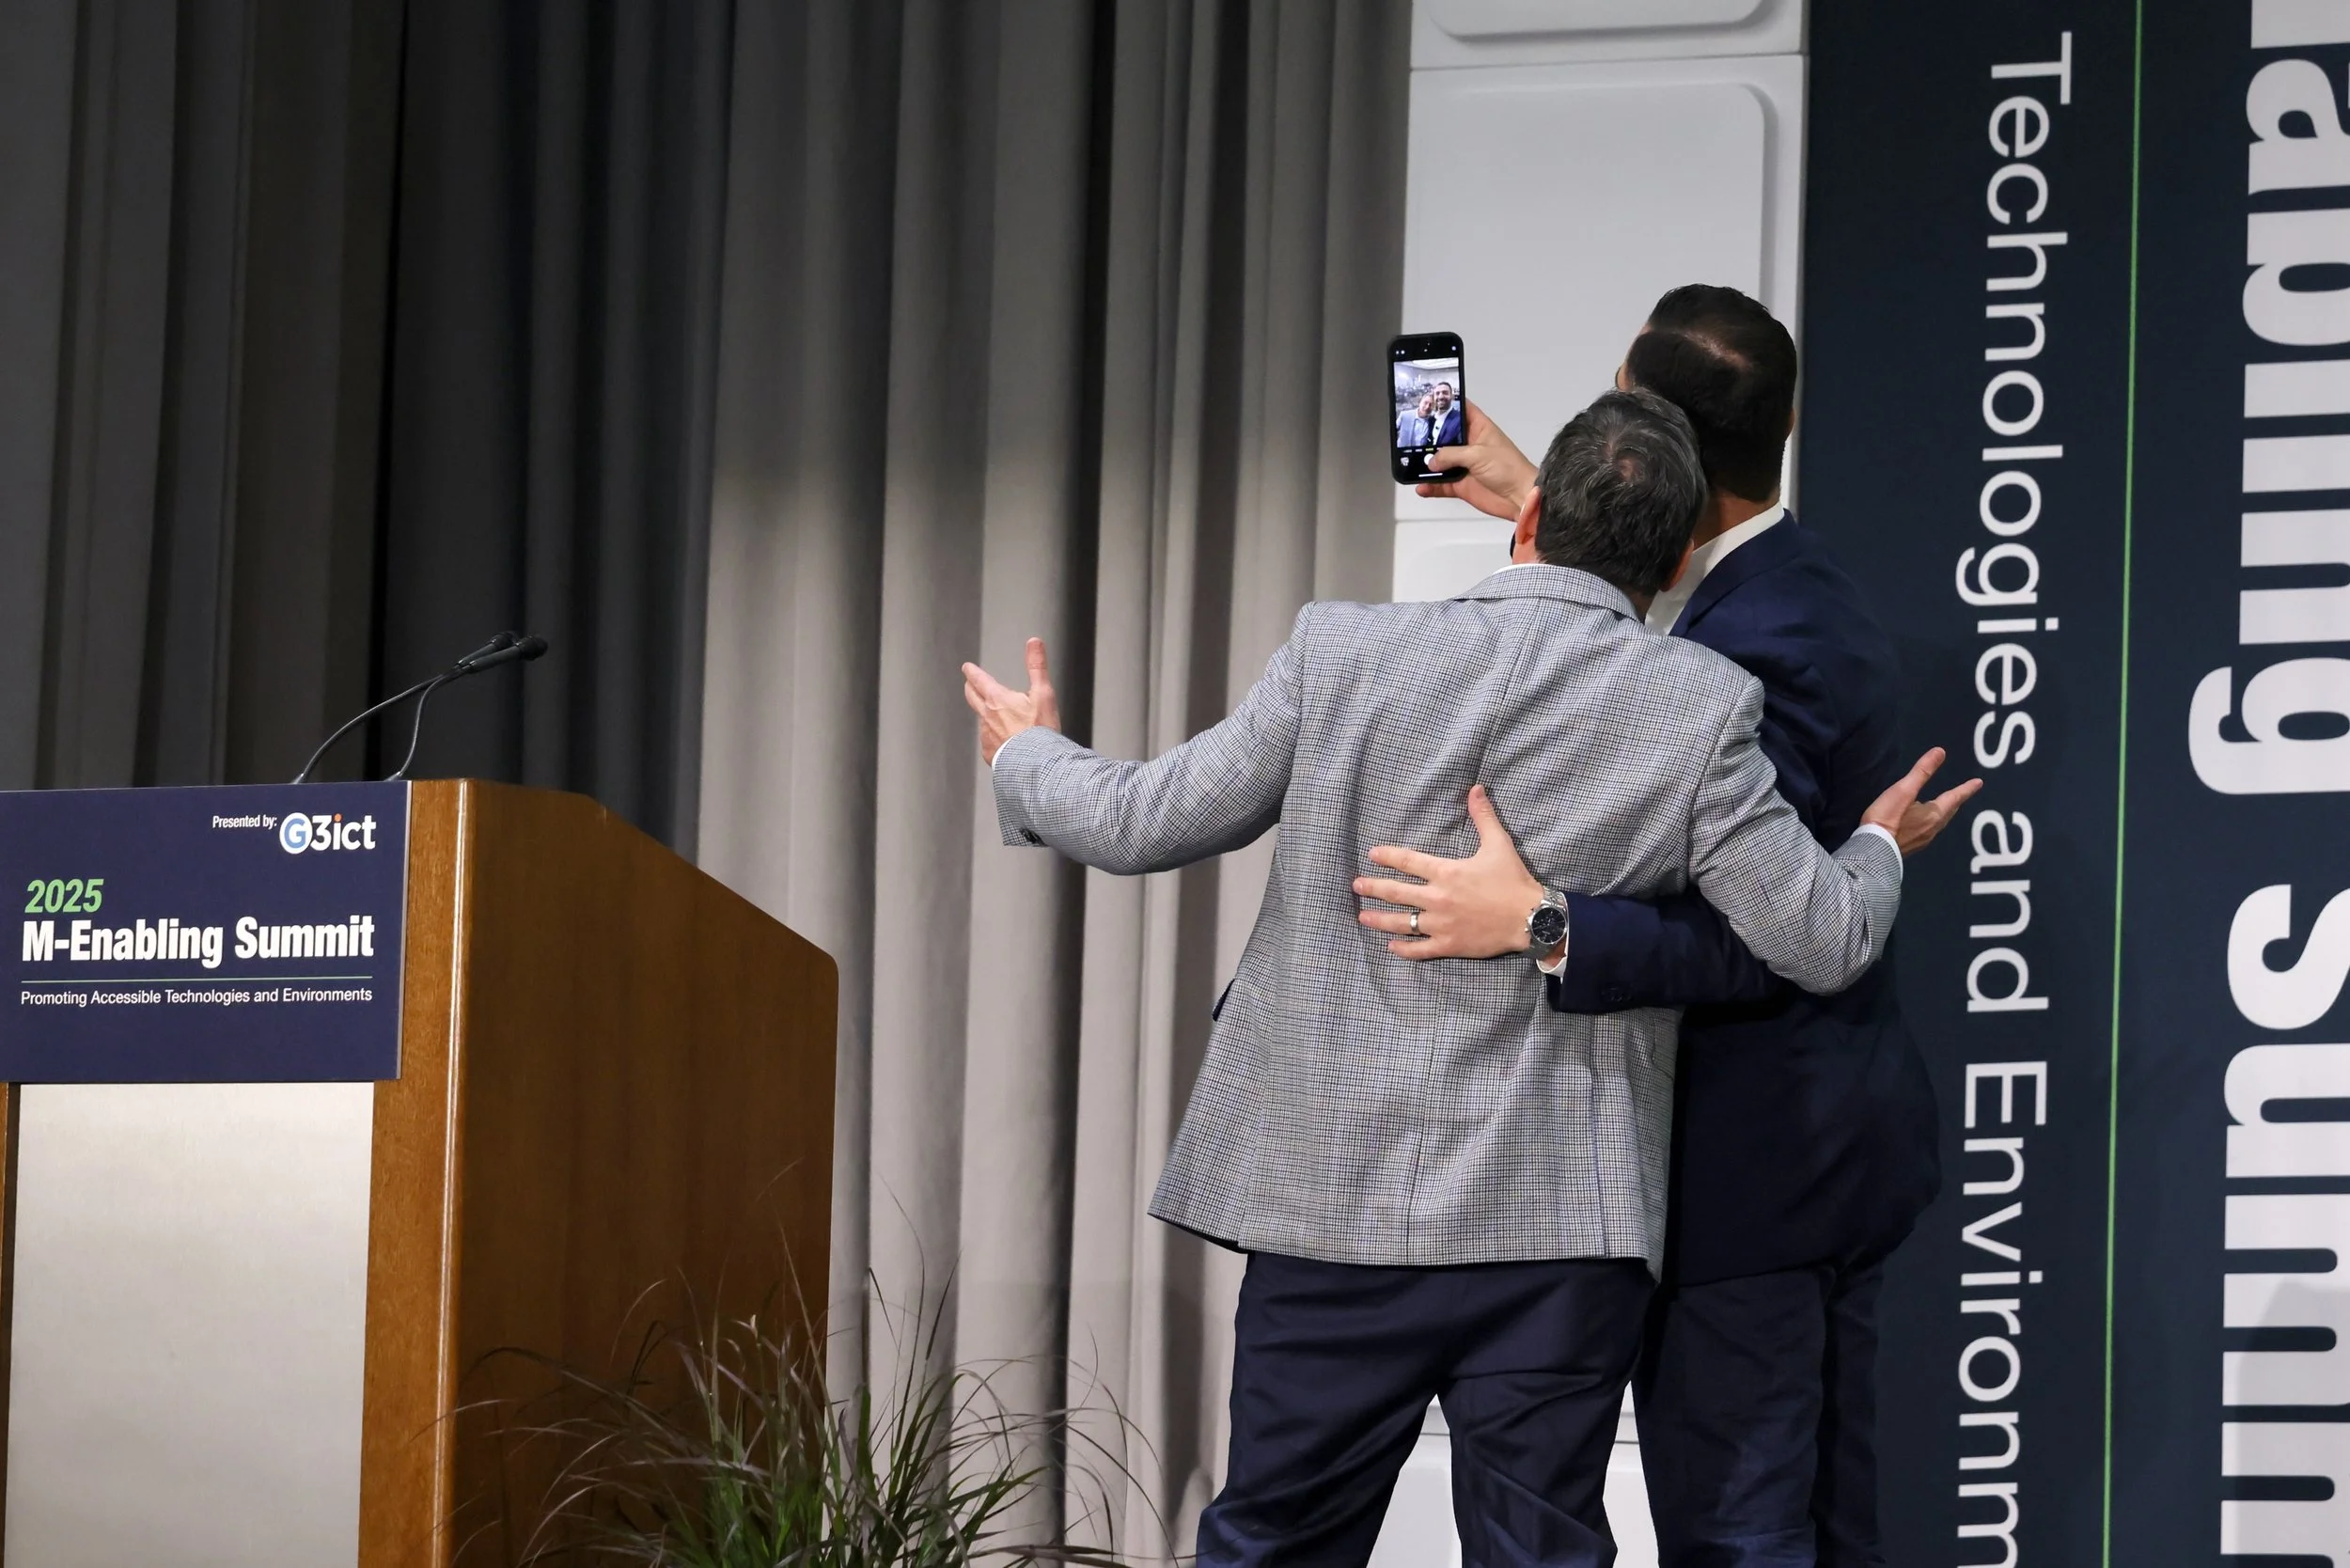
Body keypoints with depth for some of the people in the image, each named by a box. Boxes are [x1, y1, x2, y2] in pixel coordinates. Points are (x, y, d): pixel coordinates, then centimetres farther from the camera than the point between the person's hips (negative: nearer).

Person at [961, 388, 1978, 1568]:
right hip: (1562, 1229, -1)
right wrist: (1876, 852, 18)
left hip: (1334, 1210, 1)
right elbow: (1820, 943, -5)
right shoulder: (1698, 708, -7)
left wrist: (1028, 758, 22)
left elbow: (1148, 823, 0)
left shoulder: (1344, 654, -5)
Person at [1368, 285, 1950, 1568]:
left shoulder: (1751, 647, -23)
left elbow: (1747, 943, -27)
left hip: (1748, 1165, -10)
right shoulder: (1797, 586, 8)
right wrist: (1536, 504, 32)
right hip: (1836, 1134, 10)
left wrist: (1537, 924, -35)